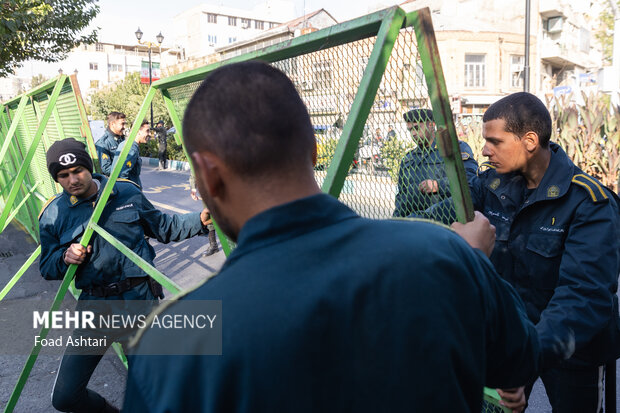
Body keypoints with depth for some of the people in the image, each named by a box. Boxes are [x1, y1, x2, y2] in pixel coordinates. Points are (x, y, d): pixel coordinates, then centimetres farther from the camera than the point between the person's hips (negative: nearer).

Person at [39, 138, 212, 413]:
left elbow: (163, 228, 11)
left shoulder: (127, 193, 1)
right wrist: (64, 258, -14)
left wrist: (199, 220, -3)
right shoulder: (52, 215, 0)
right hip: (95, 306, 1)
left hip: (140, 298, 0)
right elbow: (46, 269, 8)